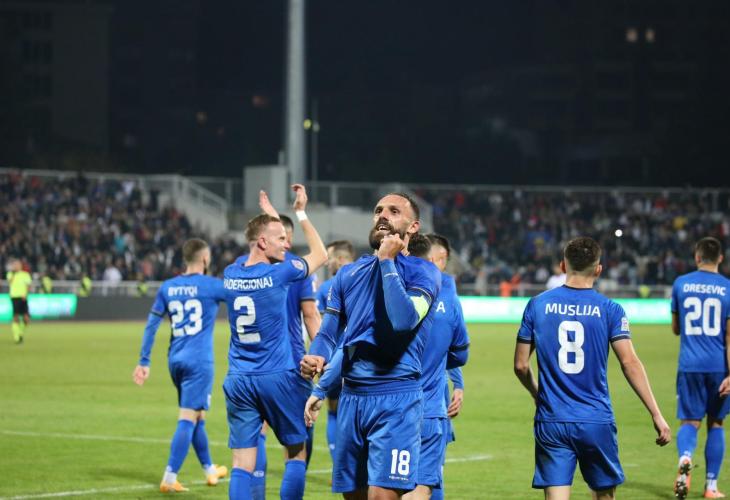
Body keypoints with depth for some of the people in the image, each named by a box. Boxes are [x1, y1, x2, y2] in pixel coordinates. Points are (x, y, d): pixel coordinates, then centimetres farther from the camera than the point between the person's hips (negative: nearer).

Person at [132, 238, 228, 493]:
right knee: (188, 418, -7)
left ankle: (209, 469, 33)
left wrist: (144, 361, 9)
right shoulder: (210, 286, -7)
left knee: (197, 417, 19)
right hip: (199, 360, -6)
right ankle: (169, 478, -14)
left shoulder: (167, 288, 7)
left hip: (175, 359, 6)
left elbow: (151, 325, 7)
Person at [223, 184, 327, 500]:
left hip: (238, 380, 4)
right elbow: (320, 254, 8)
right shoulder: (278, 274, -10)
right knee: (297, 452, 11)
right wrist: (301, 213, 17)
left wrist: (269, 217, 34)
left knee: (242, 464, 0)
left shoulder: (230, 275, 4)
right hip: (278, 378, -4)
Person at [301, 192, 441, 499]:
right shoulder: (348, 274, 15)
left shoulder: (421, 272, -4)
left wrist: (387, 261, -13)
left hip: (396, 399, -6)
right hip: (350, 397, 7)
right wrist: (316, 359, -7)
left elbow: (403, 320, -22)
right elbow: (329, 333, 16)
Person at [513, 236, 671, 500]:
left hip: (551, 423, 1)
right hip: (597, 423, 0)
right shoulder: (609, 309, -2)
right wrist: (656, 415, -8)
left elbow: (521, 365, 5)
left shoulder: (538, 305, 2)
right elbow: (630, 363, -10)